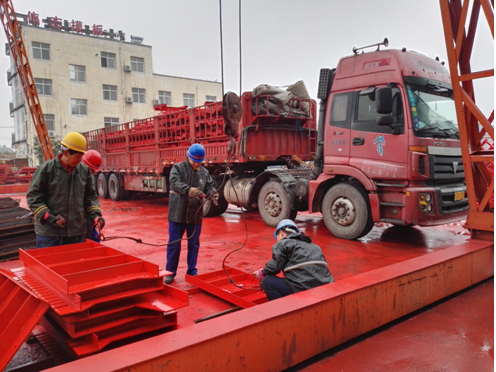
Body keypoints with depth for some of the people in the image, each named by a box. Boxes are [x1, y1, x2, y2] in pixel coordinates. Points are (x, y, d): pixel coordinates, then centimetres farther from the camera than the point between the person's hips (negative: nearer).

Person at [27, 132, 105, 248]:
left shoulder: (84, 171, 5)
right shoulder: (46, 169, -6)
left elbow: (90, 196, 14)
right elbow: (33, 197, -4)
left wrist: (95, 214, -2)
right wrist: (49, 217, -15)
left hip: (77, 231, 4)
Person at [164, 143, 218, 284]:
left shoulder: (204, 172, 6)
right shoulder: (178, 168, -7)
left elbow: (210, 186, 0)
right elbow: (175, 183, -24)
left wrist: (213, 194, -25)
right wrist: (189, 190, -43)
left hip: (195, 215, 3)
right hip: (177, 214, -3)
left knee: (194, 244, 11)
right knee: (174, 244, 6)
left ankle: (192, 271, 25)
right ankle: (170, 272, 20)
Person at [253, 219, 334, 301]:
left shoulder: (283, 243, 3)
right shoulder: (312, 245, 25)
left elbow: (274, 267, -6)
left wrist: (262, 273, 16)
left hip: (305, 289, -8)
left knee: (267, 281, 5)